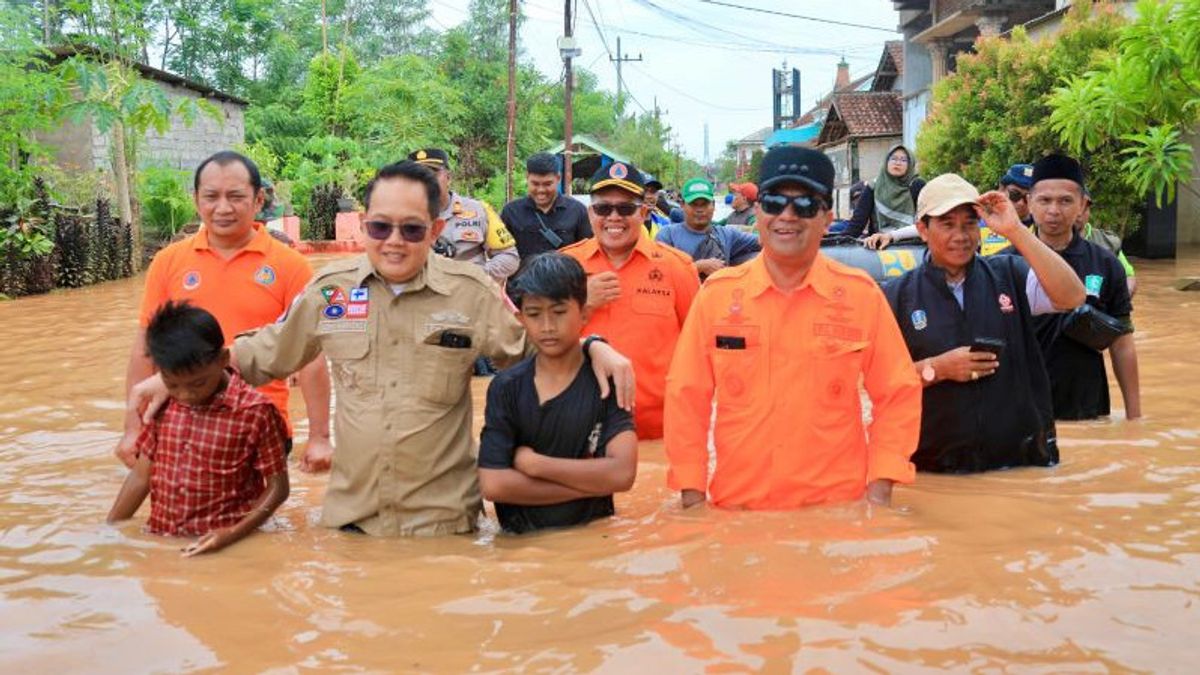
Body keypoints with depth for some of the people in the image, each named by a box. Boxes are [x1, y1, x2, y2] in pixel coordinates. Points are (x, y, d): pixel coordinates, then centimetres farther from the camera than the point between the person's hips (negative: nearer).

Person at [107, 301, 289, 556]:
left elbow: (277, 487, -3)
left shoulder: (255, 412, -8)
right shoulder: (162, 405, 8)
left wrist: (233, 534, -14)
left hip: (219, 549, -4)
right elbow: (142, 474, 16)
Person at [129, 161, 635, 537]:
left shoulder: (471, 293, -5)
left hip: (443, 518, -2)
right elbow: (264, 353, 12)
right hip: (350, 514, 2)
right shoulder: (330, 289, 1)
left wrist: (593, 347, -15)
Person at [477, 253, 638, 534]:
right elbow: (493, 484, -8)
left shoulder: (607, 381, -1)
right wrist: (591, 481, -9)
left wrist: (534, 464, -8)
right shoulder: (506, 387, 2)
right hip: (521, 539, 1)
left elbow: (622, 473, -12)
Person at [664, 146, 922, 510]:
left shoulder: (861, 294, -2)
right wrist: (692, 494, -2)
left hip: (838, 506, 0)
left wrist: (880, 490, -5)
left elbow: (897, 395, 2)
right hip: (736, 507, 1)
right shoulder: (716, 293, -1)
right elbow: (687, 397, 2)